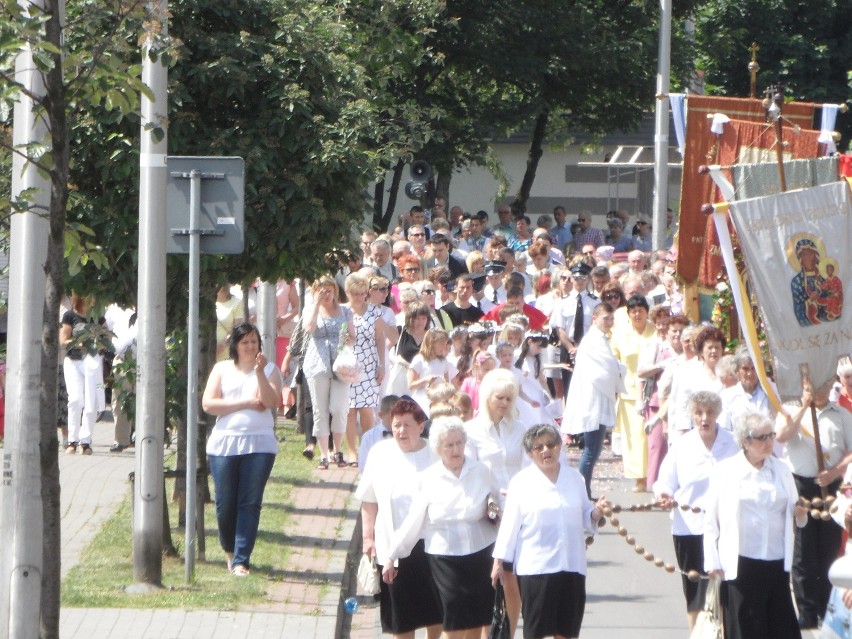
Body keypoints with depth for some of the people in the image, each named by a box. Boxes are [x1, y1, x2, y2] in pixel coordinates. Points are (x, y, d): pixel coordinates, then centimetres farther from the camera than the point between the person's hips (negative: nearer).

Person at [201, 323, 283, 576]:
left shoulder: (269, 370, 7)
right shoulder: (222, 369, 9)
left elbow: (271, 401, -9)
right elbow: (208, 404, -2)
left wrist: (259, 372, -18)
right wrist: (245, 403, -7)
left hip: (259, 444, -1)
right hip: (224, 443, 1)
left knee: (250, 504, -5)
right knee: (225, 504, 3)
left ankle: (241, 560, -4)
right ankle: (229, 549, 27)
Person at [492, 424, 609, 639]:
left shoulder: (574, 478, 12)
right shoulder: (521, 482, 2)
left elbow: (585, 517, 19)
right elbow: (510, 524, 1)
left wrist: (596, 513, -3)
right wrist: (499, 561, 0)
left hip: (571, 565, 3)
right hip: (535, 565, -3)